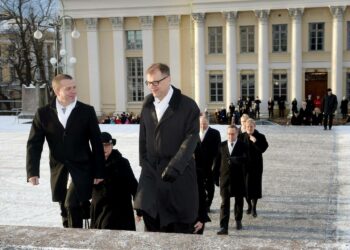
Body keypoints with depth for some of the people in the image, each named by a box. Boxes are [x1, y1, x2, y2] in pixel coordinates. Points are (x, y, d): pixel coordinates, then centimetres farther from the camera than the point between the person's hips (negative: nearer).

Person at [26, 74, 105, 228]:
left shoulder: (87, 111, -4)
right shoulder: (43, 113, -1)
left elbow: (96, 143, -1)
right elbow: (34, 144, 0)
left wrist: (99, 172, -2)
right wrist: (32, 171, -10)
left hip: (82, 167, -2)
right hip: (59, 169, 3)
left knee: (73, 204, -14)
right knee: (65, 208, 11)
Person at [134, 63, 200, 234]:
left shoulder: (188, 106, -7)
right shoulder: (147, 104, 9)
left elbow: (191, 138, -14)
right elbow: (143, 137, 15)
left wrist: (174, 166, -21)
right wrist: (144, 163, 7)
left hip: (179, 172, -4)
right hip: (151, 171, 4)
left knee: (180, 226, 4)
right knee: (152, 224, 0)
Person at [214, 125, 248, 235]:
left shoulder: (242, 146, -2)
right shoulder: (222, 146, 6)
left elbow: (245, 158, -16)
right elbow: (218, 161, 8)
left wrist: (232, 159, -25)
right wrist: (216, 177, 6)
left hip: (238, 178, -1)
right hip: (225, 178, 1)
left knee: (239, 201, 14)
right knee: (224, 202, -6)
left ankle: (238, 220, 35)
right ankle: (224, 227, -9)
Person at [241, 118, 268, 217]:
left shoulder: (260, 137, -3)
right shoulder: (242, 137, 2)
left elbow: (263, 149, -15)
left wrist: (255, 141, -25)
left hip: (256, 165, -2)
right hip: (244, 165, 2)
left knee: (255, 185, -1)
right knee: (245, 185, 6)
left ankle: (254, 208, 8)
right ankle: (249, 205, 24)